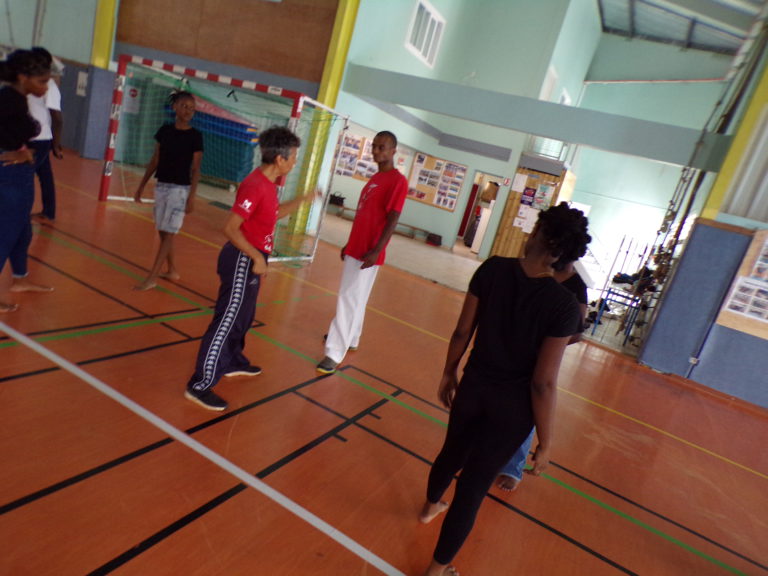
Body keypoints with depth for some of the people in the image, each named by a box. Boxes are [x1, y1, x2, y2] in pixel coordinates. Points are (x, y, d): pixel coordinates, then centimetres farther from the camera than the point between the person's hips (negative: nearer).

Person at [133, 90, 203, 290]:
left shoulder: (195, 136, -6)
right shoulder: (165, 130, 5)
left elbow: (195, 169, -7)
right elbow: (155, 161, 10)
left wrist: (192, 196, -13)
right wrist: (141, 186, 11)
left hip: (180, 189, -5)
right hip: (161, 186, 5)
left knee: (168, 234, -5)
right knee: (163, 232, 10)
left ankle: (152, 278, -1)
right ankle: (171, 271, 25)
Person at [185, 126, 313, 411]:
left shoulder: (267, 184, 8)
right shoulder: (255, 186, -22)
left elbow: (273, 215, 25)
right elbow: (230, 228, -24)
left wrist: (301, 199, 23)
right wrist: (257, 257, -25)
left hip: (251, 260, 10)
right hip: (243, 261, -10)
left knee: (242, 317, 23)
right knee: (227, 321, -4)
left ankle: (233, 362, 43)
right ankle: (200, 385, 5)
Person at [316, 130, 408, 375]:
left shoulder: (398, 181, -11)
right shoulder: (374, 178, 16)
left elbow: (392, 220, -18)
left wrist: (376, 251, -23)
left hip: (369, 253, -9)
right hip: (355, 248, 9)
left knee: (349, 300, -8)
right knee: (355, 298, 19)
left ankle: (335, 353, -3)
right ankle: (350, 338, 34)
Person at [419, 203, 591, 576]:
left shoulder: (493, 269, -14)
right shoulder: (564, 305, -22)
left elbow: (462, 331, -6)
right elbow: (543, 383, -19)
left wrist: (449, 372, 12)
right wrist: (545, 442, -6)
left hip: (472, 387, 4)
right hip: (512, 405, -3)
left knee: (452, 452, 30)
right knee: (474, 484, 14)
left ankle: (430, 507, 62)